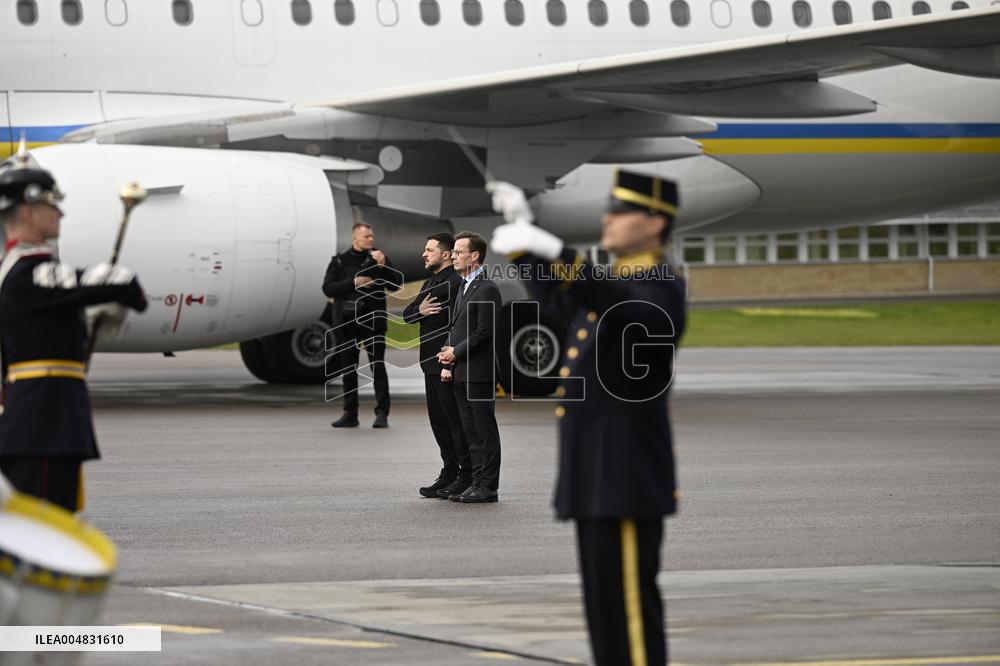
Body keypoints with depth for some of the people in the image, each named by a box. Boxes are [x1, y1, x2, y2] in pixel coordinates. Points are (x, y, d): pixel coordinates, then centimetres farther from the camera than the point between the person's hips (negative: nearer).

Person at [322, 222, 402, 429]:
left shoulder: (378, 258, 8)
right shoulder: (340, 261, 8)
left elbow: (397, 284, 2)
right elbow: (328, 288, -1)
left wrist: (383, 265, -12)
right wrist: (353, 282, -11)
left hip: (372, 321, -1)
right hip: (347, 321, 1)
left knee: (378, 366, -8)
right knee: (348, 369, 5)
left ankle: (382, 413, -8)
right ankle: (350, 414, 11)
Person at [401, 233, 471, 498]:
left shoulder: (455, 282, -14)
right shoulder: (430, 283, 18)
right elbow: (407, 314, 15)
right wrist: (419, 310, -7)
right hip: (431, 364, 10)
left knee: (456, 421, -6)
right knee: (438, 419, 13)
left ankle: (467, 475, -2)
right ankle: (450, 473, 19)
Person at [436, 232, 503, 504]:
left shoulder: (488, 290, -12)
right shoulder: (465, 287, 18)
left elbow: (484, 333, -16)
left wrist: (456, 352, -10)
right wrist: (447, 363, 8)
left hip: (479, 372, -9)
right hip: (461, 373, 9)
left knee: (484, 429, -4)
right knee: (468, 429, 12)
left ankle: (487, 486, -2)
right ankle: (468, 480, 17)